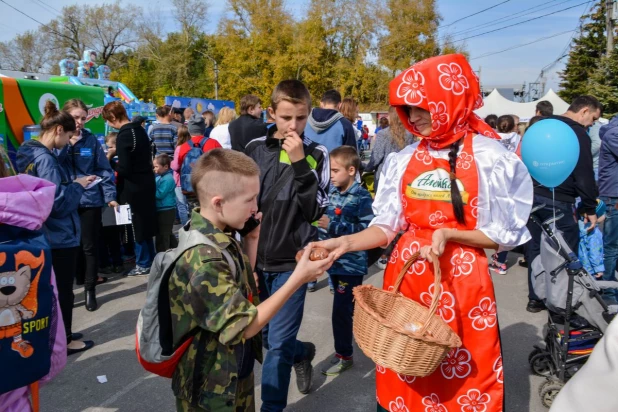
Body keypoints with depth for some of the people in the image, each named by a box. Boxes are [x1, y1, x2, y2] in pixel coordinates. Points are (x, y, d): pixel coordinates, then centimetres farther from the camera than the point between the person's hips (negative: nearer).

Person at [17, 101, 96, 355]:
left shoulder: (31, 154, 7)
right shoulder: (45, 159, -23)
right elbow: (58, 202, -27)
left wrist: (72, 183, 4)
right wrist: (77, 186, -12)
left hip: (48, 235, 10)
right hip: (61, 236, -10)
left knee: (54, 288, 20)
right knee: (63, 290, 5)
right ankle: (64, 342, 20)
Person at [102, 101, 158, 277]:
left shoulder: (124, 135, -18)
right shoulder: (139, 129, 8)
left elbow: (124, 168, -20)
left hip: (133, 187, -8)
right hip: (146, 182, 9)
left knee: (136, 225, 3)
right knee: (145, 223, 17)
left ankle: (143, 264, 12)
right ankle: (149, 260, 27)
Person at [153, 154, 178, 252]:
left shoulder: (168, 179, -19)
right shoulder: (159, 177, 10)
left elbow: (160, 194, -24)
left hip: (166, 211, -10)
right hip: (162, 210, 10)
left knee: (162, 235, -2)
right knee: (167, 234, 21)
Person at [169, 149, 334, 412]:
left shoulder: (218, 238, -6)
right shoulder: (204, 259, -32)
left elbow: (242, 285, 9)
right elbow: (246, 326, -26)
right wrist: (298, 279, -27)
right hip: (212, 387, -8)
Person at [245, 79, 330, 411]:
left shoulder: (316, 155, -5)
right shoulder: (255, 149, 0)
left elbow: (316, 210, -13)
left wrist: (299, 163, -21)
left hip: (292, 260, -3)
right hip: (256, 257, 4)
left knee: (278, 342, 0)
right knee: (266, 335, 18)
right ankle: (302, 352, 48)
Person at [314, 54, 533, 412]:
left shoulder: (490, 157, -7)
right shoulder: (404, 160, 3)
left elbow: (504, 235, -4)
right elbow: (386, 226, 3)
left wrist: (448, 235, -18)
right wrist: (346, 243, -13)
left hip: (462, 281, -3)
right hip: (406, 277, 4)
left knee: (463, 380, 8)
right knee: (404, 379, 14)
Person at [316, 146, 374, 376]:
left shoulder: (362, 197, -14)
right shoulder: (332, 192, 6)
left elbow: (368, 229, -22)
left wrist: (333, 226, -23)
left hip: (351, 263, -7)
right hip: (334, 260, 7)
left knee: (341, 310, -3)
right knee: (348, 307, 21)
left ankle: (344, 355, 13)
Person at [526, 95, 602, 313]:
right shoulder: (578, 133, -9)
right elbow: (584, 175, -10)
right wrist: (590, 208, -2)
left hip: (532, 196, 7)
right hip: (557, 201, -7)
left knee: (535, 248, 13)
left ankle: (535, 299, 21)